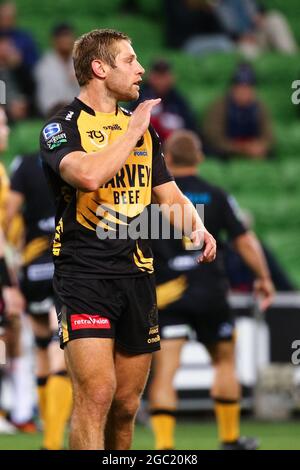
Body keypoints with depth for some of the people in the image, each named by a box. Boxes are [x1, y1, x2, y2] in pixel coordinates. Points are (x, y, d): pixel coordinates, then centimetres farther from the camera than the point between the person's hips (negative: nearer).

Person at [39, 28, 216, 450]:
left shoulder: (143, 129, 17)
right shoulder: (63, 127, -5)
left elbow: (169, 194, 22)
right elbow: (89, 175, -25)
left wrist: (197, 228, 0)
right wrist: (133, 129, -13)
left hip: (137, 275, 6)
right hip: (84, 275, -6)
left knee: (127, 405, 8)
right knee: (96, 393, -19)